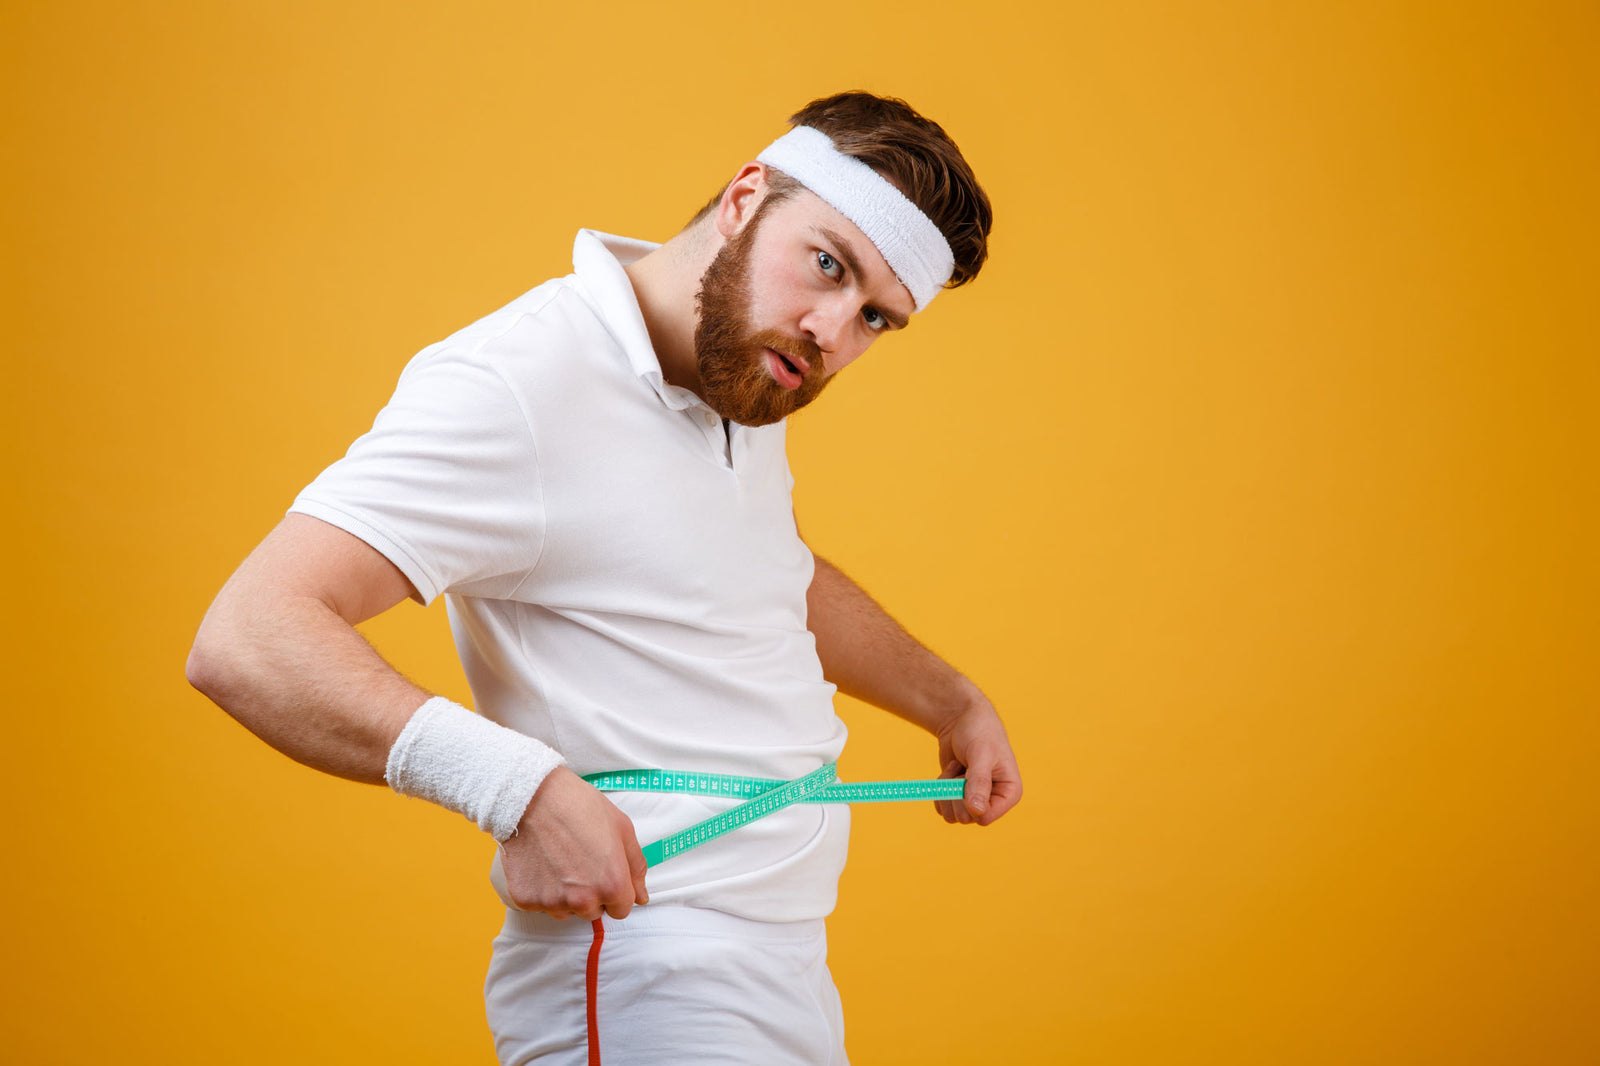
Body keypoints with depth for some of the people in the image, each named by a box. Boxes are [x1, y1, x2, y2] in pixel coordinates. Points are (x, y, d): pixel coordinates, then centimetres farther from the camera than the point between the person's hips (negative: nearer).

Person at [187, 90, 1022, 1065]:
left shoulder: (743, 377, 9)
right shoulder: (515, 387, -20)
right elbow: (249, 640, -28)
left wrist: (950, 702, 22)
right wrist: (518, 786, -36)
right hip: (645, 986, -9)